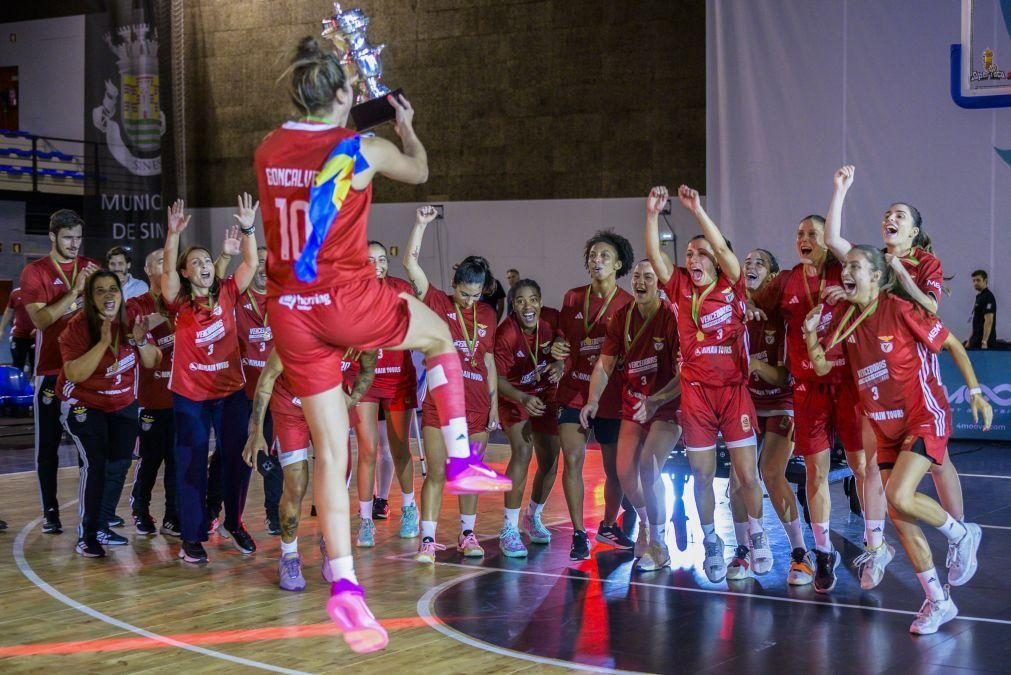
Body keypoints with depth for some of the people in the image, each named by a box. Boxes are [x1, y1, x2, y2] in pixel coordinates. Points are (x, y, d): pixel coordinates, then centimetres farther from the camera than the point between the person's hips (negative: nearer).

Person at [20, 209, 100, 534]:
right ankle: (50, 511, 8)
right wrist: (74, 291, -20)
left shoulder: (92, 267, 8)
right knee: (49, 442, 2)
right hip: (52, 368, -3)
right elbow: (40, 319, -15)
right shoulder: (35, 271, -3)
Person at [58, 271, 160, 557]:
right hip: (84, 405, -5)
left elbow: (151, 362, -1)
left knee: (119, 464, 5)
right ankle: (87, 536, -7)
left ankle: (103, 526, 24)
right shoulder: (78, 326, -20)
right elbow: (74, 374, -28)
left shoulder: (130, 321, -5)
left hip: (123, 404, 5)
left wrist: (141, 341, -21)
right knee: (95, 464, -15)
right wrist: (103, 343, -35)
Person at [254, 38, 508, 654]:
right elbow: (419, 171, 14)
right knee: (440, 335, 27)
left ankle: (345, 585, 3)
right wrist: (407, 128, 34)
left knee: (331, 452, 7)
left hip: (292, 311, 4)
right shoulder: (364, 149, -8)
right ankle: (462, 460, 24)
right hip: (349, 301, -4)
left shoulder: (268, 151, 4)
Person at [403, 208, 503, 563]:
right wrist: (421, 224, -18)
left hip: (477, 406, 3)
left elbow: (489, 362, 13)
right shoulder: (437, 303, -1)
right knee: (436, 473, -4)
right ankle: (428, 540, -1)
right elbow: (410, 263, -11)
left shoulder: (487, 314, 9)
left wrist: (494, 406, 11)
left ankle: (467, 534, 21)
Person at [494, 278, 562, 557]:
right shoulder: (505, 333, -26)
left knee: (550, 462, 8)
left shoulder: (549, 325, -13)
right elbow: (498, 379, -24)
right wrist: (524, 399, -40)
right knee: (522, 452, -26)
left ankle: (533, 517, 37)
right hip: (514, 398, -5)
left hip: (545, 396, 5)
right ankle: (509, 530, -21)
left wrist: (559, 365, -21)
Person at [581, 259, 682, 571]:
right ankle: (645, 522, 33)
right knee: (625, 472, 1)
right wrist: (593, 399, -12)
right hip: (633, 405, 6)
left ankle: (658, 544, -5)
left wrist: (656, 401, -28)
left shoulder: (672, 317, -16)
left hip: (667, 406, -5)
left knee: (648, 468, -21)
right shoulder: (622, 317, 1)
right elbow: (605, 363, 3)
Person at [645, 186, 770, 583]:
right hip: (695, 391, 2)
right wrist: (652, 214, -16)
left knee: (746, 474, -2)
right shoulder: (681, 290, 6)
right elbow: (654, 256, -5)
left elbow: (724, 249, -15)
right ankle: (711, 542, 25)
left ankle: (756, 530, 24)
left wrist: (697, 210, -21)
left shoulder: (731, 288, 0)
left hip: (734, 389, -2)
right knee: (702, 475, 6)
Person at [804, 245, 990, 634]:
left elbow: (952, 345, -8)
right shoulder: (845, 318, 2)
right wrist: (811, 334, -13)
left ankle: (961, 535, 6)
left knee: (899, 497, -24)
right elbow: (822, 366, 4)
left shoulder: (901, 310, -16)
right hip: (886, 426, 7)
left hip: (924, 417, -7)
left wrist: (975, 392, -12)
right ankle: (938, 602, 16)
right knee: (899, 517, 3)